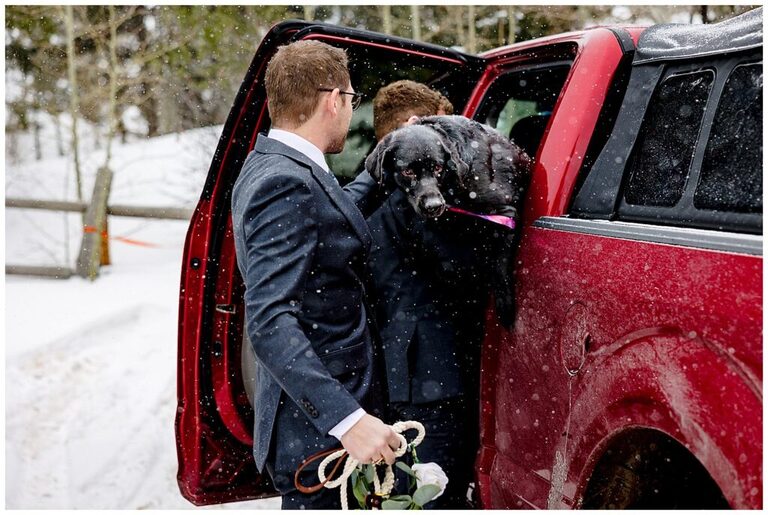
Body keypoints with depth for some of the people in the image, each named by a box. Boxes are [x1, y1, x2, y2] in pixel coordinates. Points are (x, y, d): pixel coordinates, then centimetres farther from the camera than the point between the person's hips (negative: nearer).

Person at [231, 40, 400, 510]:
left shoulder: (274, 166, 9)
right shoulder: (285, 182, -22)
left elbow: (337, 215, 29)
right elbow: (269, 322, -28)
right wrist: (347, 418, -31)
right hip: (317, 431, -10)